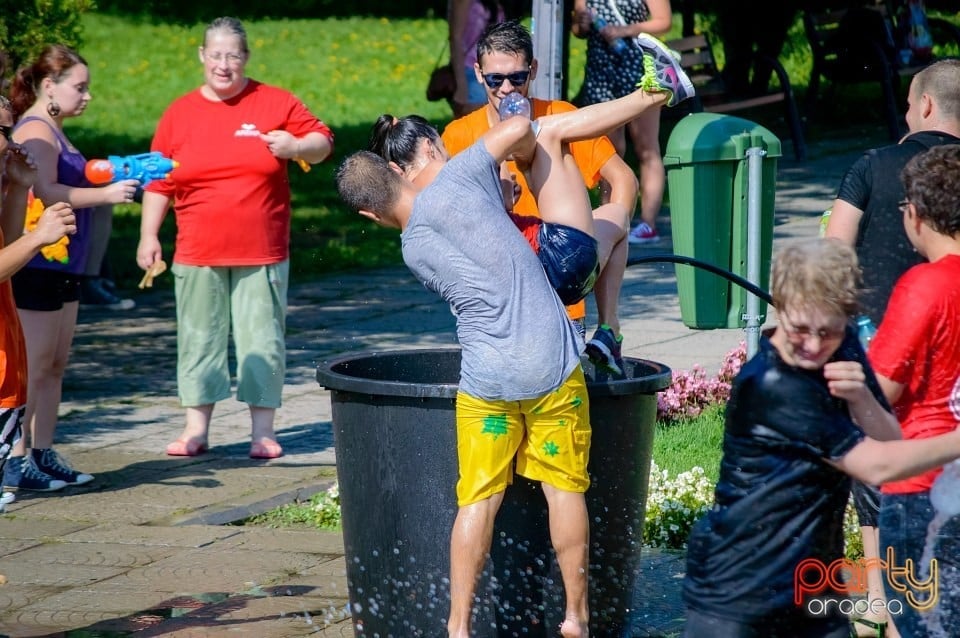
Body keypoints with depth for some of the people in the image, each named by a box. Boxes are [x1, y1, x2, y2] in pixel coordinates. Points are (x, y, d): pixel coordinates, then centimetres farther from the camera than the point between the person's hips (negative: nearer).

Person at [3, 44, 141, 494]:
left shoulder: (53, 132, 18)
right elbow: (43, 194, -24)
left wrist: (102, 177, 13)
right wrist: (104, 194, -22)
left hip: (62, 266, 10)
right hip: (36, 266, -10)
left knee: (55, 365, 11)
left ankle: (42, 455, 16)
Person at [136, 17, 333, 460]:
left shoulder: (275, 104, 2)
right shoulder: (180, 114, 5)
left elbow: (322, 141, 6)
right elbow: (158, 182, 7)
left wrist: (295, 146, -15)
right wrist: (148, 236, 2)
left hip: (262, 255, -1)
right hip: (198, 256, 1)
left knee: (262, 340, 1)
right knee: (199, 339, 6)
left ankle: (263, 431, 9)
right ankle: (196, 429, 14)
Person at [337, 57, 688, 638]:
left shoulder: (413, 252, 4)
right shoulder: (456, 180, -4)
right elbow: (522, 129, 6)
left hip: (486, 380, 1)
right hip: (554, 367, -1)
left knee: (479, 499, 7)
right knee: (565, 487, 10)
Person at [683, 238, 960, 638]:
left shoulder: (844, 350, 2)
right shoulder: (771, 386, -22)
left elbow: (891, 445, 1)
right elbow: (877, 466, -20)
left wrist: (861, 398, -17)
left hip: (814, 581, 7)